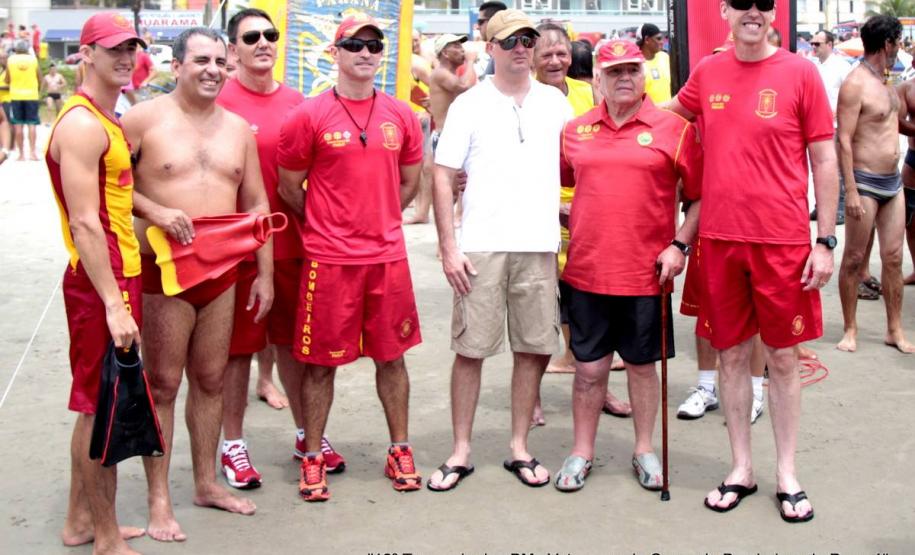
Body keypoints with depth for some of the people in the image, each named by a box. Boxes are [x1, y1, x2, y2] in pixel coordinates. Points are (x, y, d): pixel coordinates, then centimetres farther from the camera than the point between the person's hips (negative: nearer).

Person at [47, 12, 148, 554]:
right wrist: (113, 303, -24)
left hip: (120, 276, 10)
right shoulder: (83, 125, -16)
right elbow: (84, 223, -22)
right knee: (100, 409, 0)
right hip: (100, 285, -10)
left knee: (96, 406, 17)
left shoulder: (108, 120, 15)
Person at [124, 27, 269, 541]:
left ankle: (207, 482, 27)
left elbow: (257, 204, 13)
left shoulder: (239, 128, 10)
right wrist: (155, 211, -17)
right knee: (162, 384, 1)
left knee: (211, 379, 12)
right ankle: (159, 500, 11)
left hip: (223, 271, 5)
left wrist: (265, 273, 9)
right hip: (164, 271, -4)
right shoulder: (145, 118, -5)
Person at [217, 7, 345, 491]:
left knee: (294, 340, 16)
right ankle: (233, 445, 21)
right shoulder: (219, 102, -8)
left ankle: (306, 434, 31)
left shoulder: (295, 102, 6)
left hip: (292, 243, 4)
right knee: (238, 347, 6)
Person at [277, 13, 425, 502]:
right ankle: (312, 457, 19)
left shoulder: (401, 116, 6)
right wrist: (325, 227, 7)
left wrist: (376, 220, 12)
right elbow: (289, 187, 1)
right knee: (321, 361, 5)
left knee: (392, 356, 12)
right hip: (329, 259, -3)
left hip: (388, 255, 4)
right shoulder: (309, 116, -5)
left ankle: (399, 451, 26)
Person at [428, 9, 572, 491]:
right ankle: (460, 452, 13)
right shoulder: (469, 104, 2)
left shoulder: (555, 102, 10)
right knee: (470, 349, 1)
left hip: (539, 246, 3)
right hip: (481, 247, -2)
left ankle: (519, 448, 19)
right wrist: (448, 246, -7)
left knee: (533, 348, 6)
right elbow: (442, 177, -1)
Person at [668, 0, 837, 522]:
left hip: (783, 240, -3)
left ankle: (788, 474, 21)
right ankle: (741, 469, 25)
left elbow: (825, 159, -3)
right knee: (732, 353, 11)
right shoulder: (707, 73, 6)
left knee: (783, 357, 7)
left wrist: (826, 240, -6)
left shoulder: (799, 72, -4)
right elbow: (669, 111, 27)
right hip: (720, 238, 3)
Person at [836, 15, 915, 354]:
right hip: (865, 183, -8)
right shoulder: (855, 85, -13)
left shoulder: (886, 82, 13)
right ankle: (850, 330, 12)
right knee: (854, 259, 2)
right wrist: (851, 192, -21)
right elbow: (843, 140, -17)